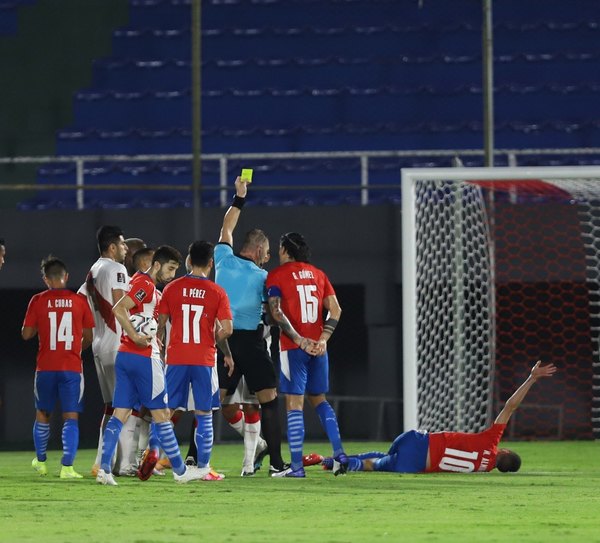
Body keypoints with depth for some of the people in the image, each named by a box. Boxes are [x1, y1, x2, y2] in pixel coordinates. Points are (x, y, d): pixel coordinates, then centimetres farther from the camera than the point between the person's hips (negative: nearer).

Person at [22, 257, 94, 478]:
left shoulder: (38, 301, -3)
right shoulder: (79, 301, -1)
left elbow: (26, 334, 0)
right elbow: (88, 337, 5)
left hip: (45, 367, 1)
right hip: (72, 367, -1)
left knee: (42, 414, 18)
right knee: (71, 417, 0)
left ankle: (40, 462, 30)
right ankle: (67, 466, -11)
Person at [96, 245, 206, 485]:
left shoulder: (151, 289, 19)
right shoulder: (145, 285, -11)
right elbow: (119, 309, -23)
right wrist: (136, 336, -22)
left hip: (125, 355, 9)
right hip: (143, 357, -9)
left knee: (120, 414, 3)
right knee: (161, 414, 0)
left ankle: (104, 468, -7)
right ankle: (180, 470, 8)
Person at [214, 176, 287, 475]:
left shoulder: (224, 261, 5)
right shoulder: (262, 277, -5)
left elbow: (226, 229, 22)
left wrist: (239, 198, 28)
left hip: (222, 338, 4)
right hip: (250, 341, -4)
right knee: (269, 400, 2)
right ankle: (276, 462, -2)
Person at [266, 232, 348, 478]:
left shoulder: (277, 275, -2)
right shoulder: (318, 274, 14)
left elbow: (276, 312, -14)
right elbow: (335, 310, 8)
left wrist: (299, 340, -15)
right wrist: (322, 339, 2)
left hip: (293, 347, -5)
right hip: (317, 347, 5)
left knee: (294, 404, -4)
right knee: (318, 399, 19)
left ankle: (297, 466, -6)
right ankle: (339, 452, 7)